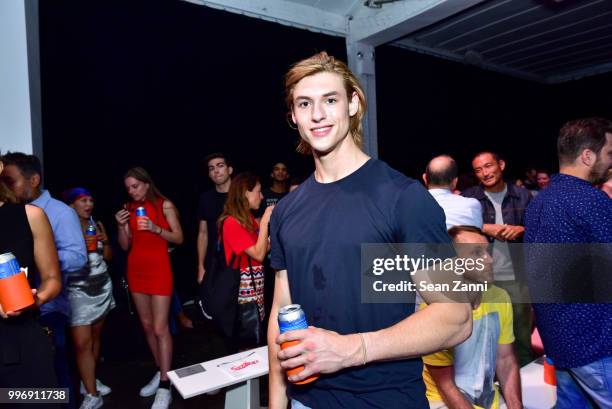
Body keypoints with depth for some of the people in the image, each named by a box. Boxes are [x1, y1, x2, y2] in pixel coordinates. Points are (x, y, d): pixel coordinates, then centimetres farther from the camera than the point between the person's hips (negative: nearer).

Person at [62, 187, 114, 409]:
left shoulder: (97, 224, 7)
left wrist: (105, 241, -7)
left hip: (102, 287, 5)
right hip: (78, 291, -5)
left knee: (95, 336, 12)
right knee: (81, 343, -7)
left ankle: (89, 381, 28)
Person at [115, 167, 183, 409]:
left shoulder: (164, 205, -5)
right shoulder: (130, 208, 7)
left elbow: (179, 238, -7)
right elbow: (125, 246, 7)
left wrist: (155, 228, -20)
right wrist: (121, 226, -9)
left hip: (159, 269, -5)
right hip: (136, 269, 6)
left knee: (160, 327, -8)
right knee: (147, 325, 12)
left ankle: (165, 388, -1)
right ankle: (160, 373, 26)